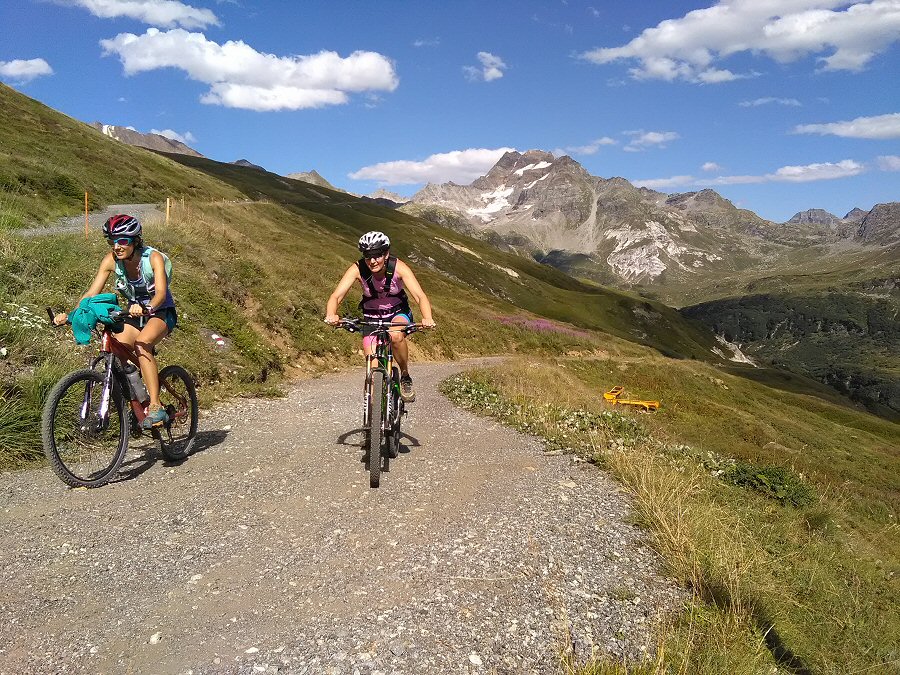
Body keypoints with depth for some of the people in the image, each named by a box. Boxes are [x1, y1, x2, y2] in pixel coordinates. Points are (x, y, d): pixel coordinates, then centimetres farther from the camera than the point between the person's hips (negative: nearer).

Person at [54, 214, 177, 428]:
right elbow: (92, 293, -13)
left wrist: (146, 308, -57)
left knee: (141, 344, -34)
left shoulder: (154, 258, -22)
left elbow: (161, 292, -36)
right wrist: (70, 315, -29)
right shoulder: (111, 260, -10)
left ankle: (156, 408, -32)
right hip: (134, 314, 5)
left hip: (161, 313, -5)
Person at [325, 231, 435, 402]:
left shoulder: (398, 267, -24)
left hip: (398, 313, -1)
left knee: (396, 335, -35)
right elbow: (336, 296, -30)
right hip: (371, 318, 1)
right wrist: (331, 315, -52)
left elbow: (420, 296, -32)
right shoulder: (358, 269, -23)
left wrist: (427, 318, -52)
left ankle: (405, 376, -9)